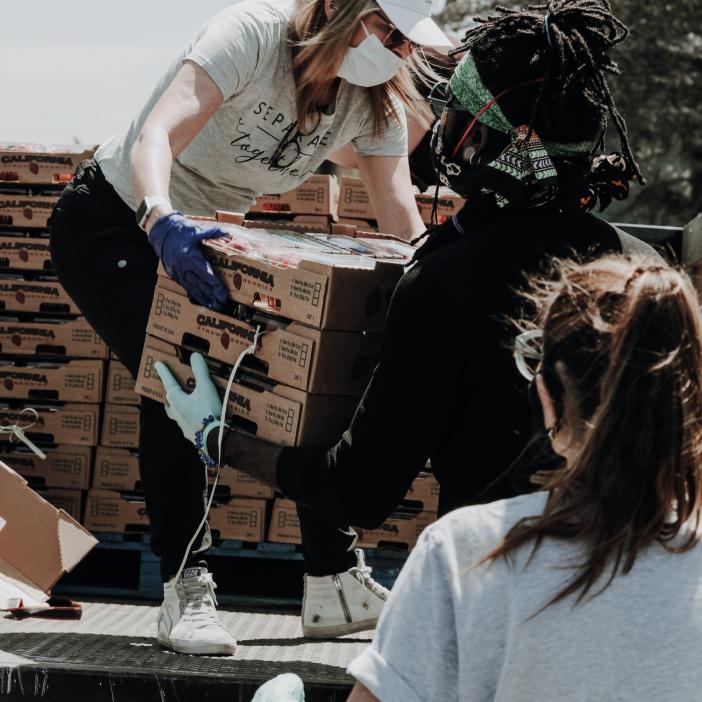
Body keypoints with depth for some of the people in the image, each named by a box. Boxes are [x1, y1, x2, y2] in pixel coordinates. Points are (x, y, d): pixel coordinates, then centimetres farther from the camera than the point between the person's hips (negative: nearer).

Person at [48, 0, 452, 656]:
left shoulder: (375, 103, -9)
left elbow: (404, 222, -13)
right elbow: (156, 135, -43)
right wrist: (161, 219, -62)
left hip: (203, 234, 7)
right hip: (113, 223, -7)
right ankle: (185, 592, -18)